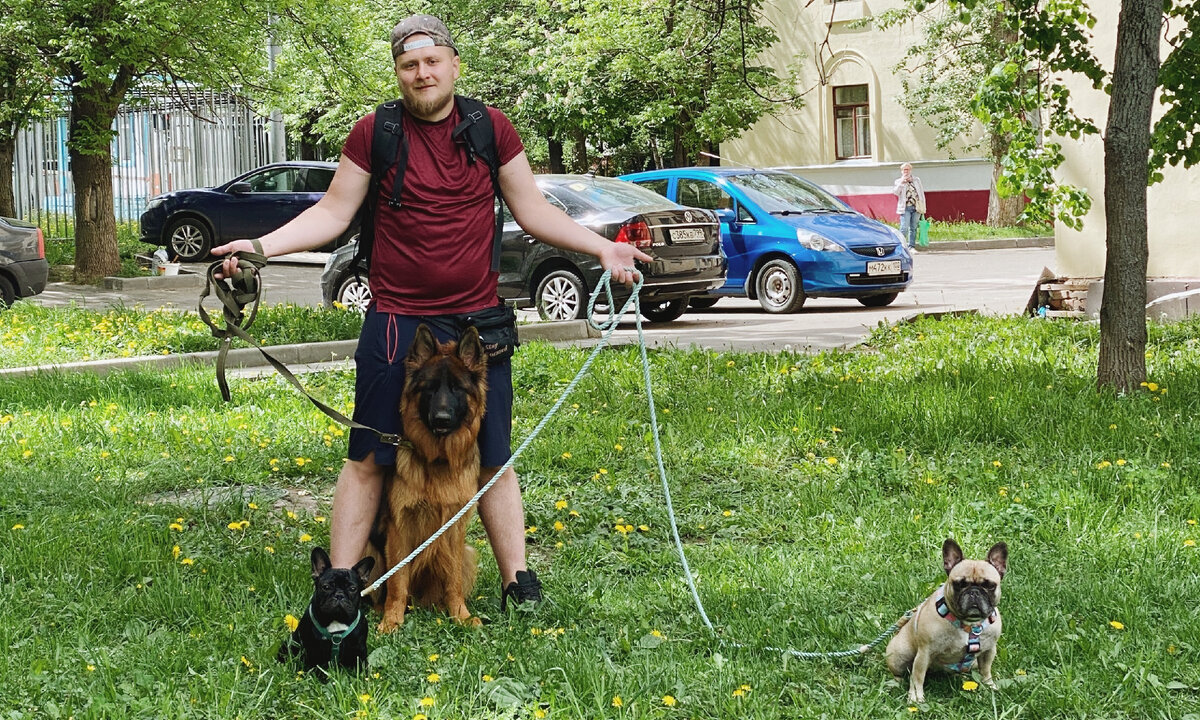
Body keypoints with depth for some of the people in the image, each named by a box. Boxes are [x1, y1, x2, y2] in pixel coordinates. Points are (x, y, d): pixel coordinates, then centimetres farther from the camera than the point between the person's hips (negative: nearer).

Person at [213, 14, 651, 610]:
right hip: (395, 324, -1)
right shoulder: (373, 133, -1)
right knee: (368, 459, 3)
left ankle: (518, 582, 18)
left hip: (478, 321, 1)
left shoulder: (492, 129, 3)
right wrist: (262, 246, -10)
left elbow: (532, 210, 9)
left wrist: (602, 248, 1)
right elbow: (332, 213, 2)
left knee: (494, 460, 9)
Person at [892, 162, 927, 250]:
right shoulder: (898, 182, 8)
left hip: (916, 207, 3)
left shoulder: (916, 180, 16)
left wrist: (922, 207, 10)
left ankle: (911, 246, 10)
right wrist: (902, 182, -17)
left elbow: (921, 193, 16)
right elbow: (895, 192, -10)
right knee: (904, 228, -13)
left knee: (913, 228, 5)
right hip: (906, 208, -3)